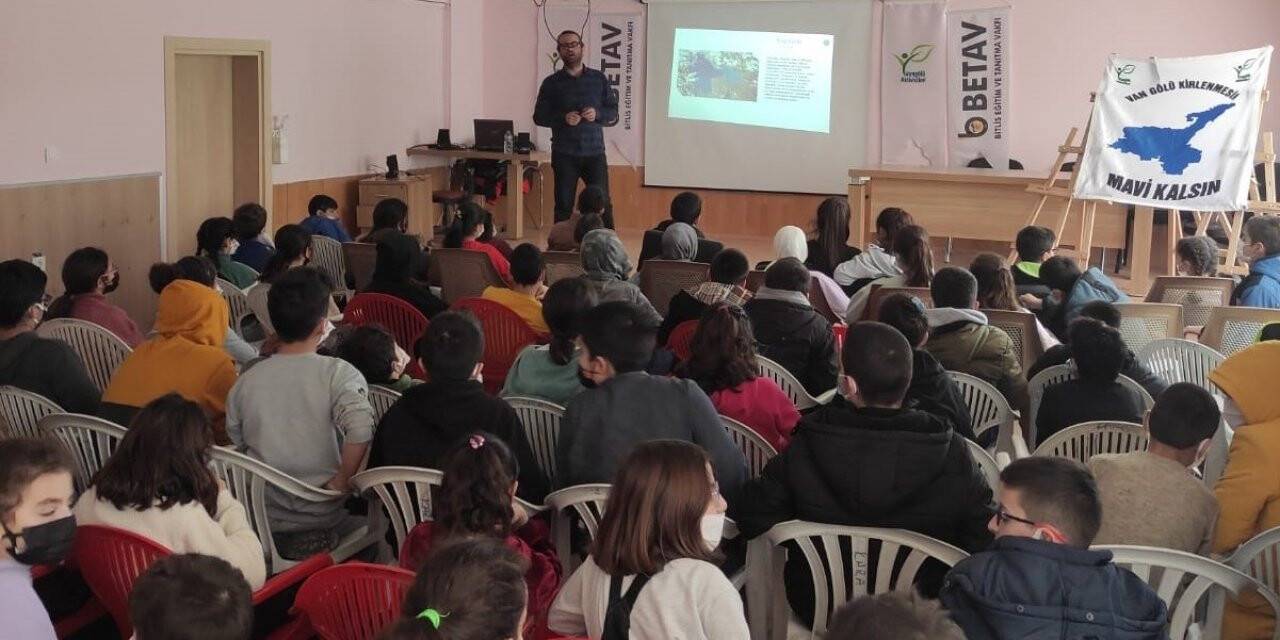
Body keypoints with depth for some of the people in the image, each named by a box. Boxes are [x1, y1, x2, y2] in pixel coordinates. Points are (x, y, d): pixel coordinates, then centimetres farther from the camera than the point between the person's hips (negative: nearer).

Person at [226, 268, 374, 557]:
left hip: (263, 521, 4)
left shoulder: (246, 381, 1)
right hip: (323, 519, -4)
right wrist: (341, 481, -14)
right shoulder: (337, 373, -12)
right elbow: (360, 430, -28)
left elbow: (238, 446, 10)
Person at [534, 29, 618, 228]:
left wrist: (597, 114, -12)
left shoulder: (599, 79, 9)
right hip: (564, 154, 0)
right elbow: (539, 116, 3)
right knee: (563, 206, 1)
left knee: (603, 205, -3)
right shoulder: (551, 83, 6)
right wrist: (563, 118, -14)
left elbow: (613, 115, 9)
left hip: (594, 152, 0)